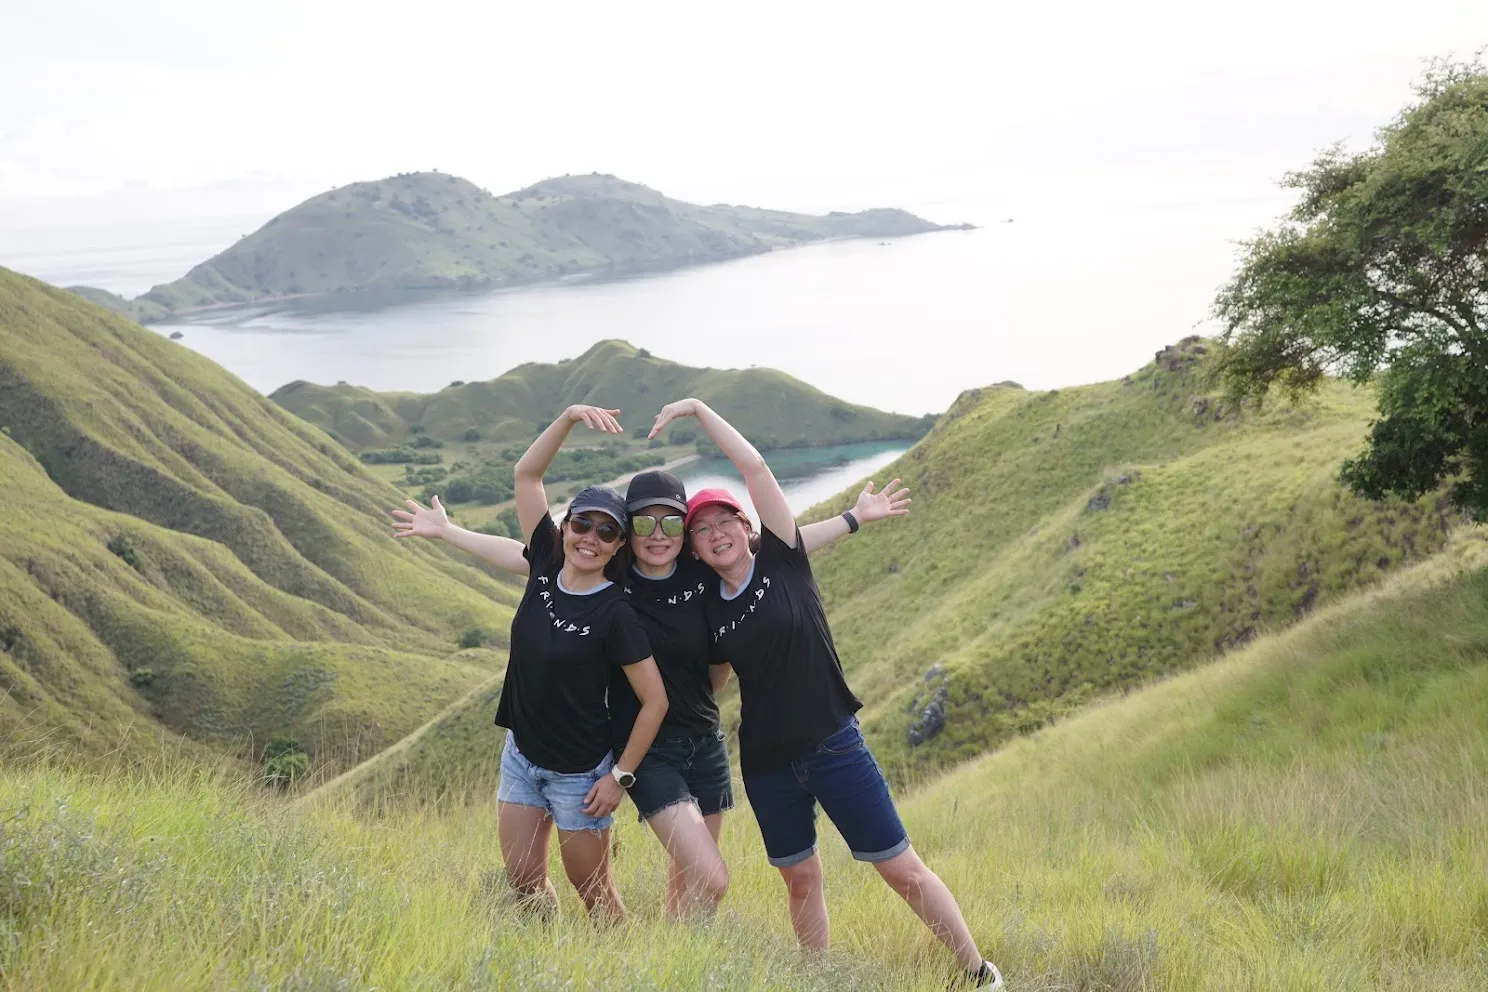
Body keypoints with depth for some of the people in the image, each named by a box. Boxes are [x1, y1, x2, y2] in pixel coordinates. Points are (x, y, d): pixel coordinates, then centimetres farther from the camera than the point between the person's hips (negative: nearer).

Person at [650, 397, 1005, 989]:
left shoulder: (782, 561, -6)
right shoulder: (706, 608, 2)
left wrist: (697, 409, -10)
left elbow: (754, 466, -14)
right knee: (800, 879, 14)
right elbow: (712, 680, 17)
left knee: (903, 871, 1)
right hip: (765, 762, 4)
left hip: (833, 746, -3)